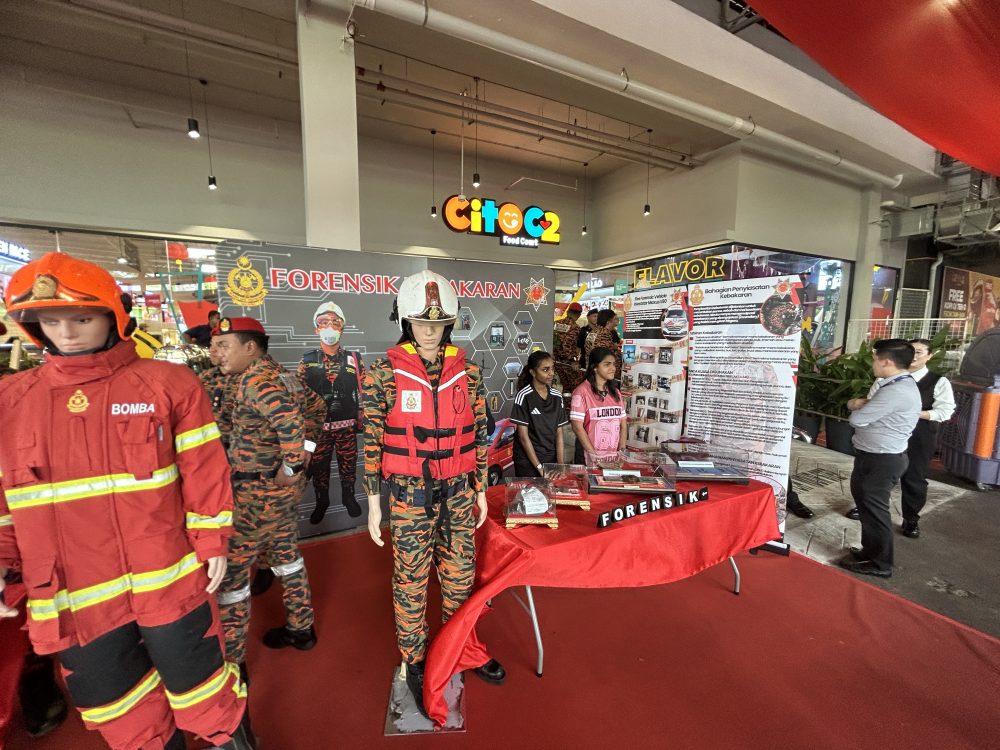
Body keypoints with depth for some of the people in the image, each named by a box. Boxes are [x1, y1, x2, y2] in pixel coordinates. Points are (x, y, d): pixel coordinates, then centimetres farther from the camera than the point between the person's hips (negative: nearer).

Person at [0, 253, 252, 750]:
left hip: (167, 576, -3)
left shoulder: (167, 384, -8)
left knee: (198, 687, 14)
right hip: (73, 593, 4)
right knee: (118, 709, 23)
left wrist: (212, 541, -6)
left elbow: (203, 470, -7)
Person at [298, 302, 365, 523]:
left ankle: (348, 497, 34)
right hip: (317, 426, 1)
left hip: (347, 425, 0)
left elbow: (363, 391, 2)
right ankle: (322, 501, 34)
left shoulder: (353, 359, 0)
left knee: (348, 464, 12)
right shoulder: (307, 360, 1)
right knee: (318, 466, 13)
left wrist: (361, 418, 0)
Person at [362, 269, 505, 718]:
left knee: (460, 573, 17)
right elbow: (372, 444, -5)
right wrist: (374, 505, -4)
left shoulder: (467, 372, 0)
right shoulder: (384, 374, -9)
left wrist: (480, 490, 8)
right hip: (409, 494, -3)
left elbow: (477, 435, 6)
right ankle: (414, 661, 37)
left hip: (459, 492, 3)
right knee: (411, 580, 12)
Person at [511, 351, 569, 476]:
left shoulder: (557, 397, 2)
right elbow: (523, 436, -13)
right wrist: (540, 467, -14)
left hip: (552, 460, 4)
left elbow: (559, 434, 4)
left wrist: (560, 464, -5)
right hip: (528, 462, -4)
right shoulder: (524, 396, -12)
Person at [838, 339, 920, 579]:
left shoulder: (896, 392, -25)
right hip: (875, 456, 10)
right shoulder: (899, 385, 10)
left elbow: (856, 419, -22)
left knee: (873, 508, 4)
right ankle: (870, 551, 36)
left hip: (882, 460, -10)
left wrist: (858, 406, -1)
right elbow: (865, 410, 15)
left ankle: (879, 563, 19)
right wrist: (862, 404, -6)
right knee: (866, 503, 21)